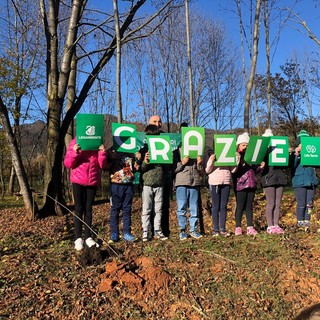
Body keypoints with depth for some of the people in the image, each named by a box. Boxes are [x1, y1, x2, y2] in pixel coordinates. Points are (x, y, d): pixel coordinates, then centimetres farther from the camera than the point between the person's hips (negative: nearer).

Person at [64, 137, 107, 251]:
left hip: (93, 181, 2)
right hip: (78, 181, -2)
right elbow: (67, 164, -5)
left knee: (88, 209, 8)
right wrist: (74, 152, -21)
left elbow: (102, 165, 3)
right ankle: (78, 238, 6)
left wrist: (102, 153, -13)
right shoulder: (75, 142, -1)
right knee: (79, 209, 2)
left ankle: (88, 237, 13)